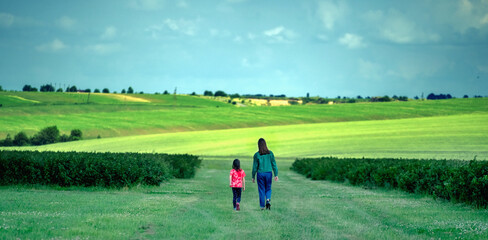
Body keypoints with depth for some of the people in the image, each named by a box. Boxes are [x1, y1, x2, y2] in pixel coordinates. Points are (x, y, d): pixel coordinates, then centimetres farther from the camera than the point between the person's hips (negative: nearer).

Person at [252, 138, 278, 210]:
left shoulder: (257, 155, -8)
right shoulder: (270, 153, -3)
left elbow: (255, 167, -4)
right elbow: (274, 164, 0)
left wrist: (253, 177, 6)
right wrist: (276, 175, 5)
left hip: (260, 174, -1)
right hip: (268, 173, 1)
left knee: (261, 190, 8)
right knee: (268, 189, 15)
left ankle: (262, 206, 10)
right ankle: (268, 200, -11)